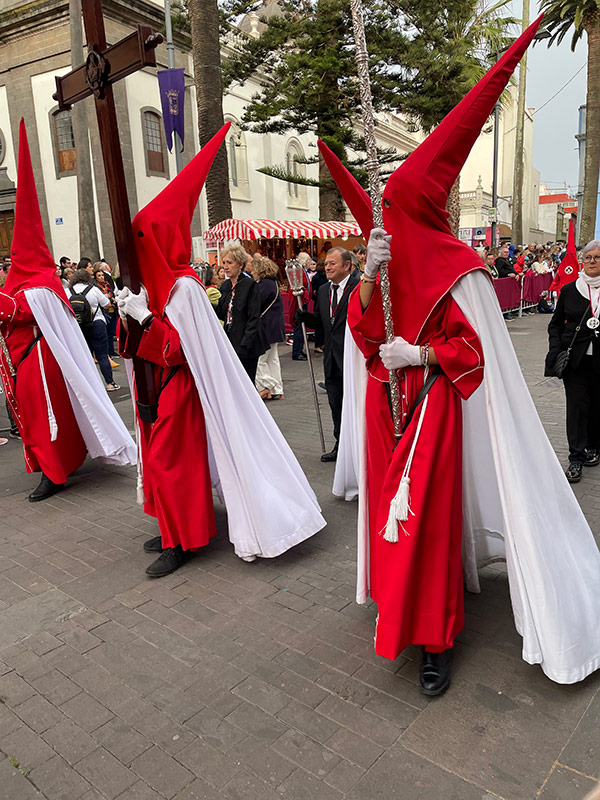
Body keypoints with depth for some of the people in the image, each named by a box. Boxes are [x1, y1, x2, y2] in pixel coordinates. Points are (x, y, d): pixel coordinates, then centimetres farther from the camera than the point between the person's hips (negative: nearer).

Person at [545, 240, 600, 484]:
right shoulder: (569, 290, 4)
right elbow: (555, 323, 11)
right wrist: (555, 349, -3)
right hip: (576, 359, 0)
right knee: (577, 405, -2)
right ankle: (576, 458, 5)